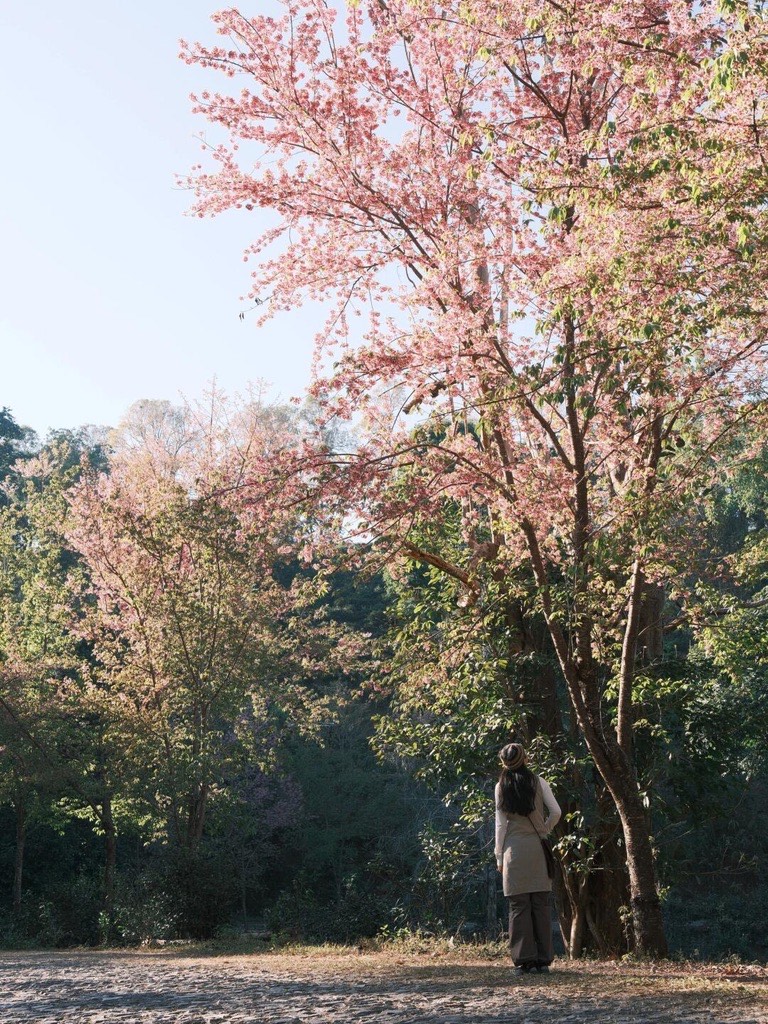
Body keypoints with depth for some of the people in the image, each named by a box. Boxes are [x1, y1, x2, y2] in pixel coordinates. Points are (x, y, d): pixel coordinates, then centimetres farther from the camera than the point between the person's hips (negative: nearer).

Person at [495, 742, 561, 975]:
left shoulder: (502, 787, 2)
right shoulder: (538, 782, 3)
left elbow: (501, 824, 0)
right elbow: (556, 812, -2)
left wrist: (499, 856, 5)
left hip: (514, 849, -1)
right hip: (537, 848, 1)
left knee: (519, 905, 1)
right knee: (540, 904, 5)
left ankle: (523, 960, 0)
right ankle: (543, 959, 5)